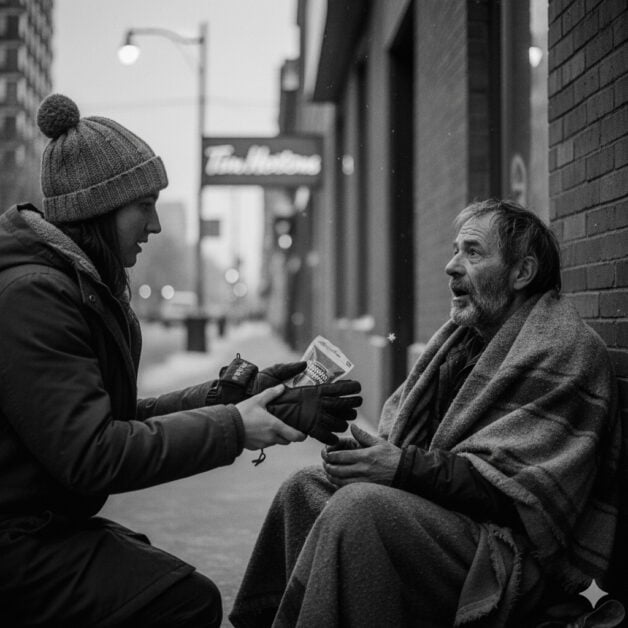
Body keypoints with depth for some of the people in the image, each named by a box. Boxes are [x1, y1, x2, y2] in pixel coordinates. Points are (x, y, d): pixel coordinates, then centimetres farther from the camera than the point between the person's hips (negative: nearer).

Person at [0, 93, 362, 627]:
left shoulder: (82, 284, 12)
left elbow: (124, 418, 8)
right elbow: (91, 455, -25)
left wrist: (237, 394, -2)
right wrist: (231, 427, -18)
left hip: (45, 520, 10)